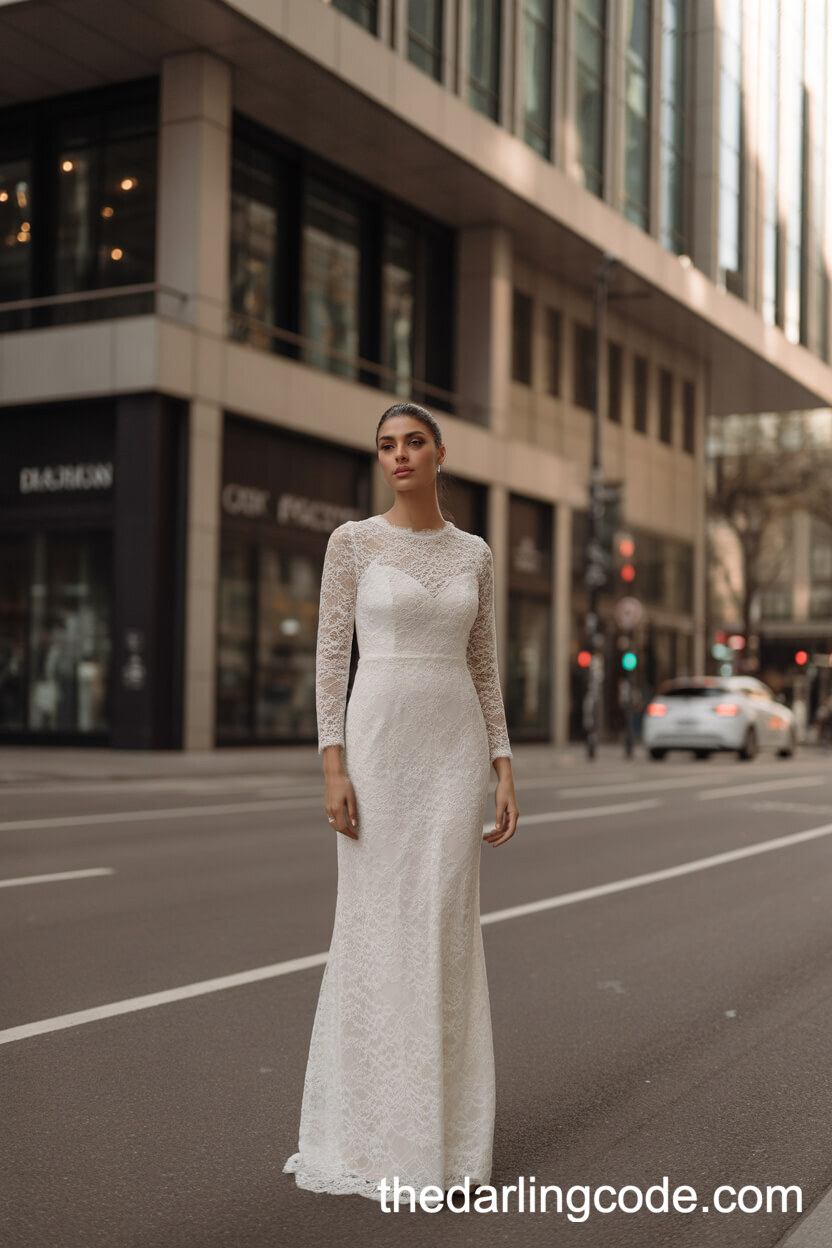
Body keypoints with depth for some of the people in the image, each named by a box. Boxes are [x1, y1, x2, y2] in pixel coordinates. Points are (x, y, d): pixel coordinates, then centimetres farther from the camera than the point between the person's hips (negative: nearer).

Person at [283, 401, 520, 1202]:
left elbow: (482, 667, 13)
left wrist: (503, 771, 5)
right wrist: (332, 767, -11)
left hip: (455, 748, 3)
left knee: (446, 928, 3)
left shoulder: (474, 554, 12)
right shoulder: (352, 542, 2)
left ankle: (439, 1127, 15)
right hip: (379, 741, -3)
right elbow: (331, 655, -2)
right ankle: (367, 1128, 13)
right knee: (373, 928, -1)